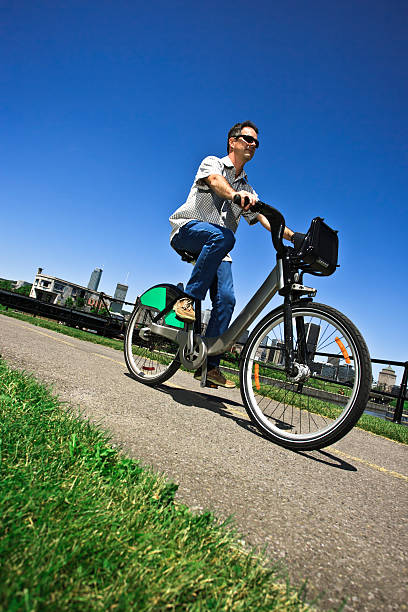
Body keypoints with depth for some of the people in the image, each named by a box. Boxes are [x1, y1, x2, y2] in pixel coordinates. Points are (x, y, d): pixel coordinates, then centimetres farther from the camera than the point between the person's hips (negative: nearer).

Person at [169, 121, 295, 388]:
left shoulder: (247, 188, 23)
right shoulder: (213, 162, 7)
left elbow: (264, 219, 11)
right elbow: (215, 181, -19)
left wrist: (293, 236, -7)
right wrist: (236, 195, -43)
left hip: (217, 248, 5)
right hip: (188, 230, -5)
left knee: (226, 300, -15)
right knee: (222, 236, -38)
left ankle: (211, 366, -8)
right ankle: (187, 299, -29)